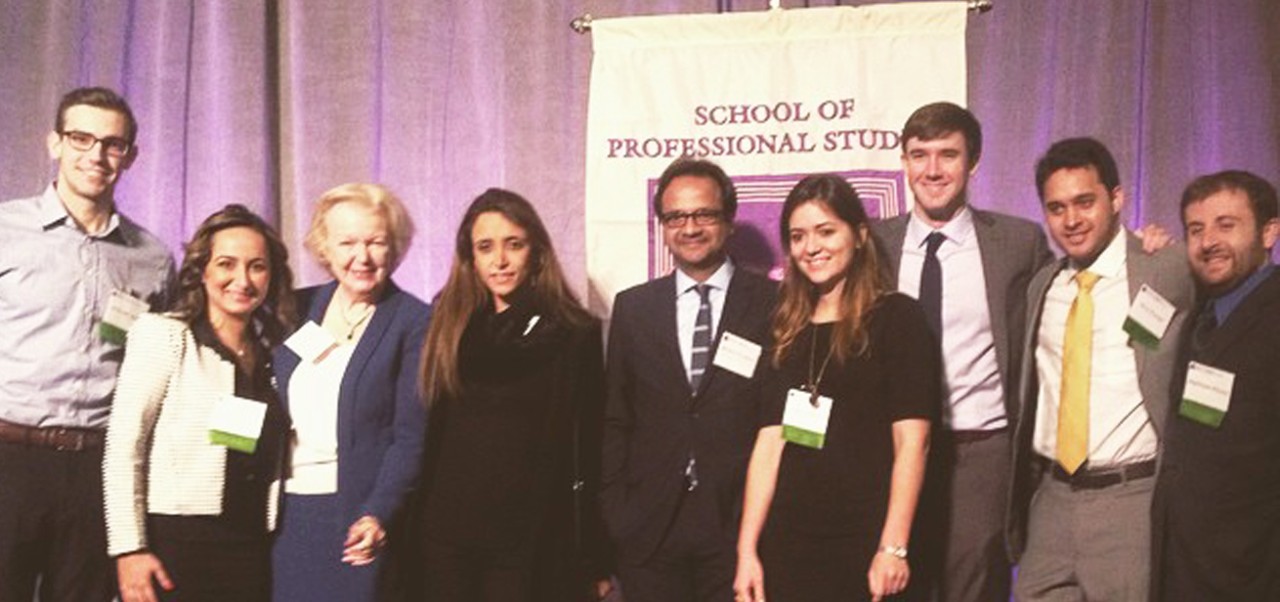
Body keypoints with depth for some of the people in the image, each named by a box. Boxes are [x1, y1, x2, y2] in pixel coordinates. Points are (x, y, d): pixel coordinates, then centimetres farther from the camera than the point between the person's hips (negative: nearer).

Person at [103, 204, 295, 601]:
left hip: (253, 549, 4)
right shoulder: (163, 334, -1)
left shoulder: (273, 353, 12)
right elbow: (122, 449, -7)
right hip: (175, 542, -4)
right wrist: (129, 549, -13)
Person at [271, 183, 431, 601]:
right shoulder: (298, 309, 11)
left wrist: (377, 516, -19)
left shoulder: (414, 323, -3)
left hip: (358, 522, -4)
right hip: (285, 517, 4)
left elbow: (411, 437, -8)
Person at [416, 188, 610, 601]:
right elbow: (429, 435, 7)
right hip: (447, 537, 3)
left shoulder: (574, 335, -3)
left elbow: (588, 451, -4)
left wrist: (593, 561, -6)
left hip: (532, 540, -3)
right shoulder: (448, 327, 5)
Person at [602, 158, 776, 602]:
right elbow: (616, 420, 10)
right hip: (649, 531, 2)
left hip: (741, 527, -2)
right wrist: (615, 513, 3)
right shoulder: (633, 308, 9)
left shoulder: (773, 304, -1)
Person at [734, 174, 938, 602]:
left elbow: (911, 442, -9)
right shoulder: (787, 330, 10)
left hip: (866, 550, -4)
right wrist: (747, 550, -3)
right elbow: (770, 442, 4)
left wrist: (894, 549, -17)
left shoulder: (896, 317, -2)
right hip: (789, 545, 4)